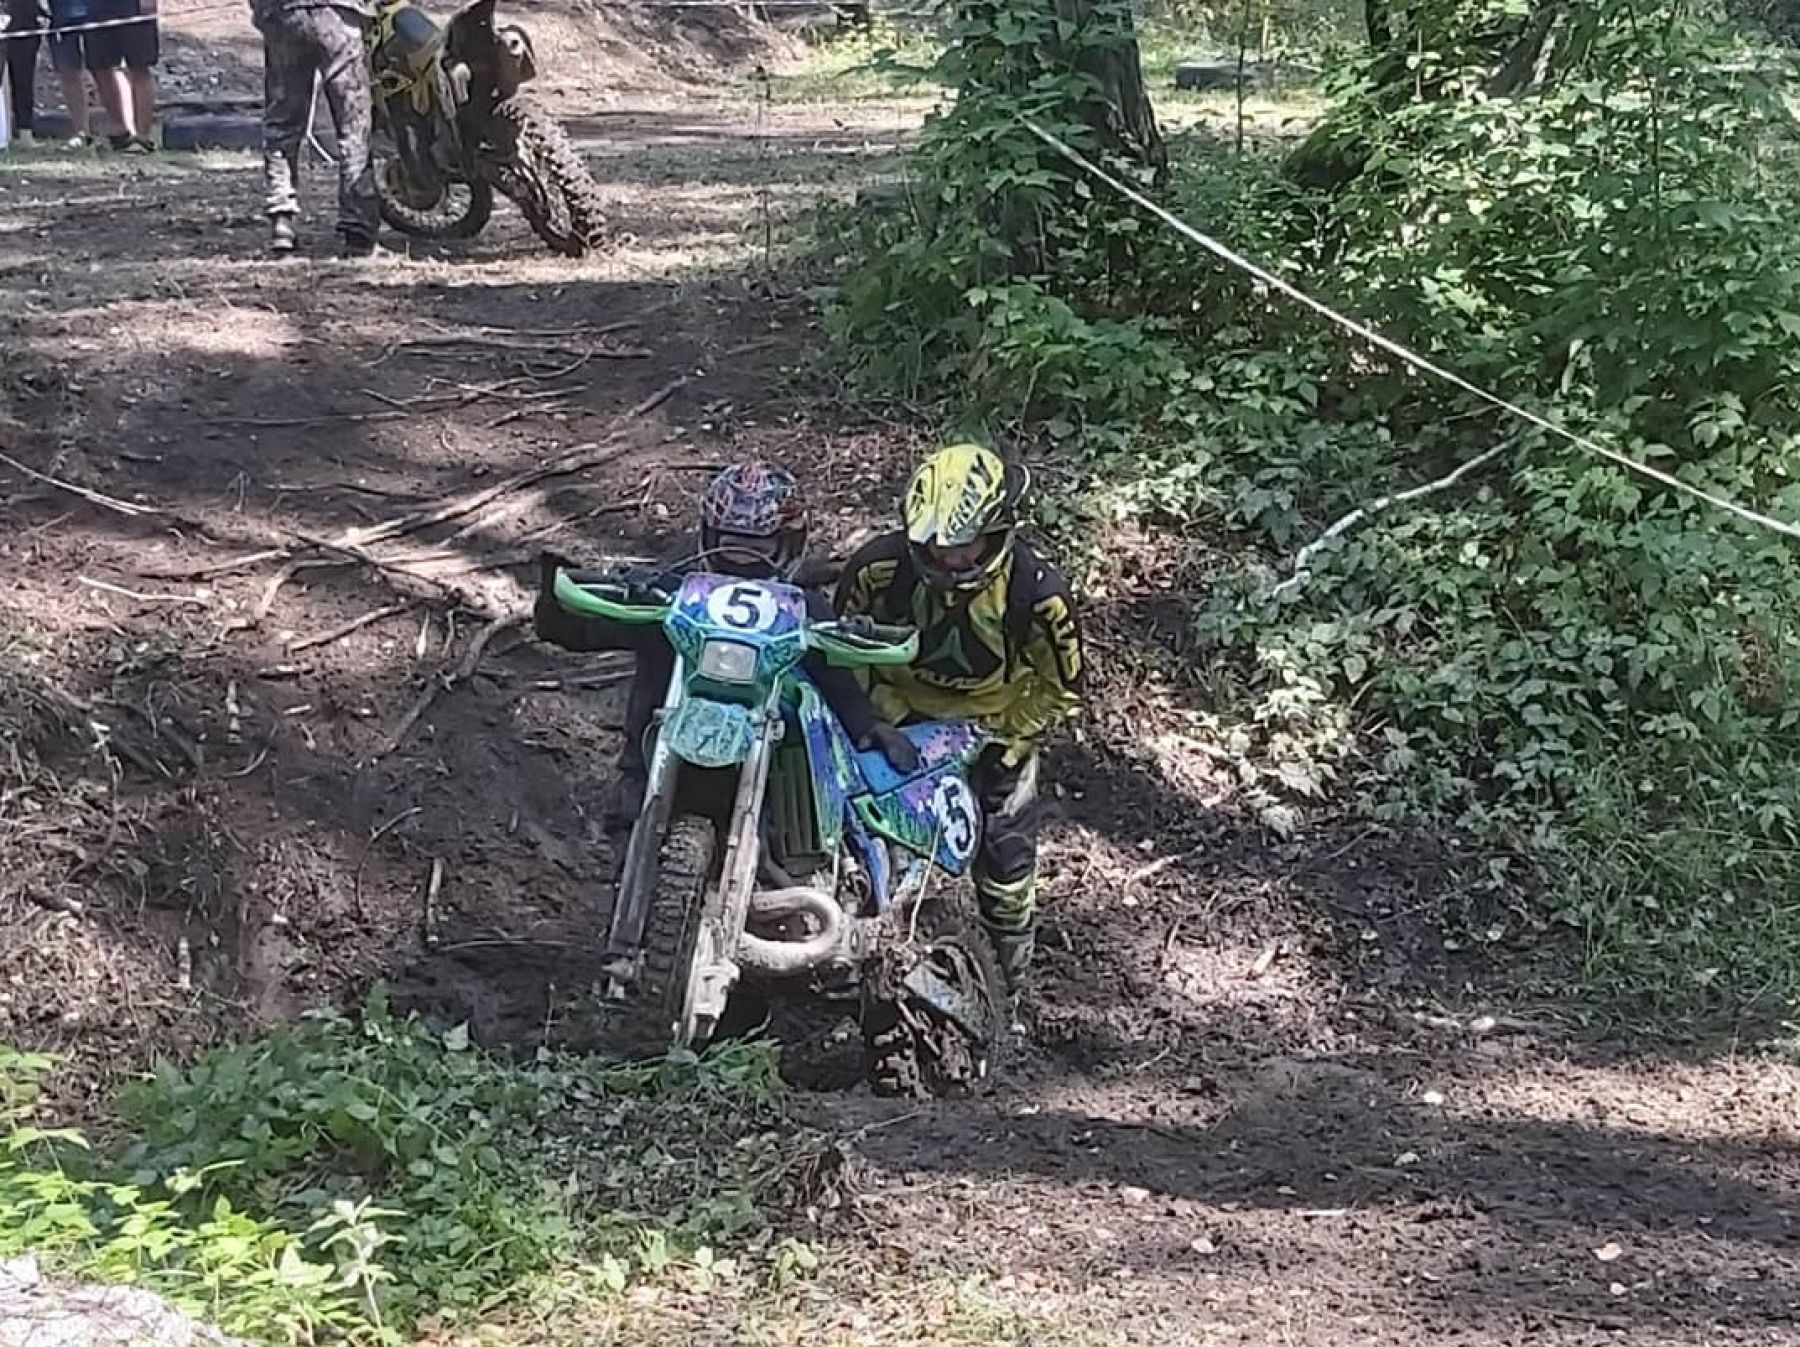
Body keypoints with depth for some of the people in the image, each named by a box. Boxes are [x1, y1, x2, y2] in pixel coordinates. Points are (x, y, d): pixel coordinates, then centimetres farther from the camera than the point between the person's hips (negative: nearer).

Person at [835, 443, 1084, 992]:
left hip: (995, 719, -1)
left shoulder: (1036, 592, -32)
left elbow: (1060, 686, -13)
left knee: (1005, 841, 6)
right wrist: (882, 713, -12)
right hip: (902, 709, 1)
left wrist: (1007, 743, -14)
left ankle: (1012, 961, 31)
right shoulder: (881, 565, -30)